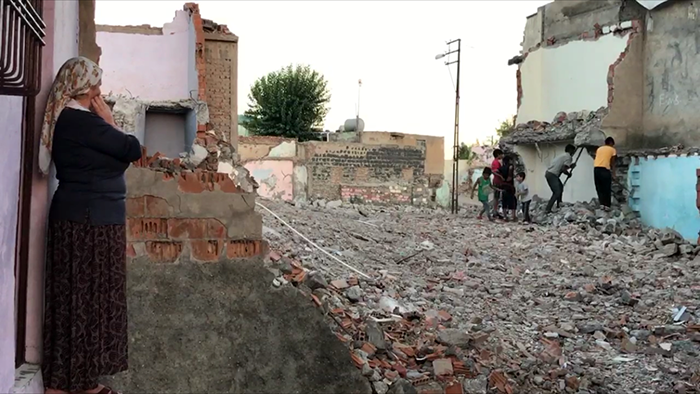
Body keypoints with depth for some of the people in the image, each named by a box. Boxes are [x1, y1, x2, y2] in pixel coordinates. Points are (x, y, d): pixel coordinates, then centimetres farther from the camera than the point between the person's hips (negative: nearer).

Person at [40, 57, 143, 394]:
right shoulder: (81, 121, -16)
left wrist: (104, 122, 6)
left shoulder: (70, 120, 16)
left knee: (81, 298, 14)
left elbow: (112, 157, 15)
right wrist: (109, 120, -4)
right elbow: (133, 150, -13)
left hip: (88, 219, 10)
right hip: (89, 221, -10)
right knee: (84, 298, -3)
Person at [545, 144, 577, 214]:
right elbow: (563, 169, -15)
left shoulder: (563, 155, 23)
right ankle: (547, 210, -17)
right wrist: (569, 174, 3)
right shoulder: (569, 157, -6)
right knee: (557, 192, -11)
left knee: (560, 187, 23)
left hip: (549, 173, 10)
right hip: (552, 175, -10)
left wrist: (570, 166, 25)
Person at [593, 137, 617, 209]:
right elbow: (612, 163, 8)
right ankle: (607, 205, -1)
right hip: (605, 169, -4)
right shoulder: (612, 150, 11)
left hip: (596, 169, 4)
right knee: (607, 189, 1)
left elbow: (597, 159, 18)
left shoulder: (599, 149, 24)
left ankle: (602, 204, 6)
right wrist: (613, 174, 9)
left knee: (599, 188, 10)